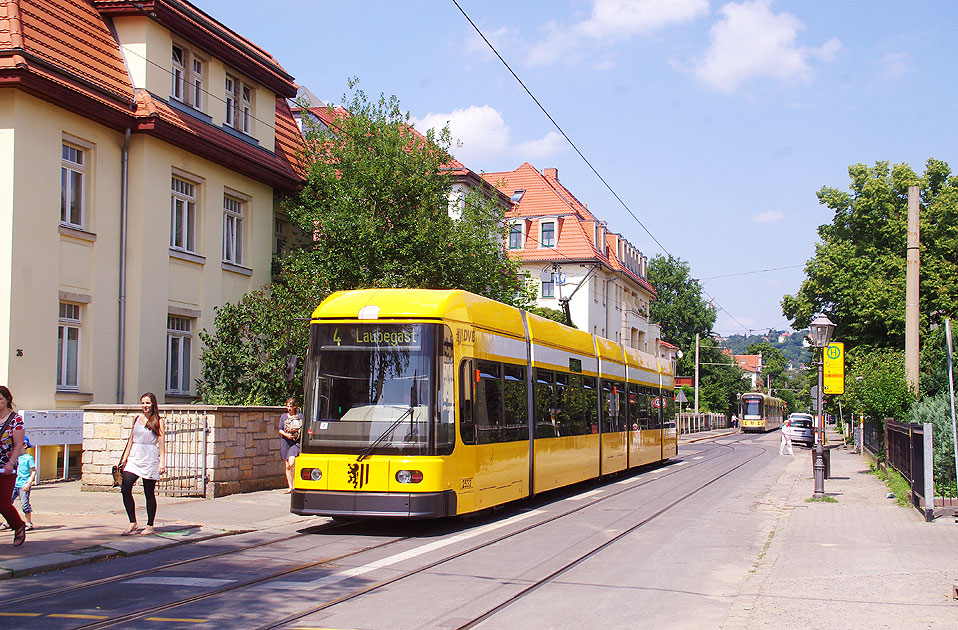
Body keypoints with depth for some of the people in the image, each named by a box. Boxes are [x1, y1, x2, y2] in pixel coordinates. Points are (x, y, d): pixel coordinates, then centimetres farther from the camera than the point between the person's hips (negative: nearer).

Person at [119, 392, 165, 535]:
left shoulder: (158, 420, 1)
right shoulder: (137, 418, 14)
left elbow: (161, 442, -3)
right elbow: (131, 439, 20)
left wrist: (162, 461, -10)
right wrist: (125, 457, 16)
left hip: (150, 459, -4)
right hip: (134, 458, 4)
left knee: (149, 493, 2)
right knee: (125, 489, -9)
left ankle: (150, 526, 13)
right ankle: (133, 523, 2)